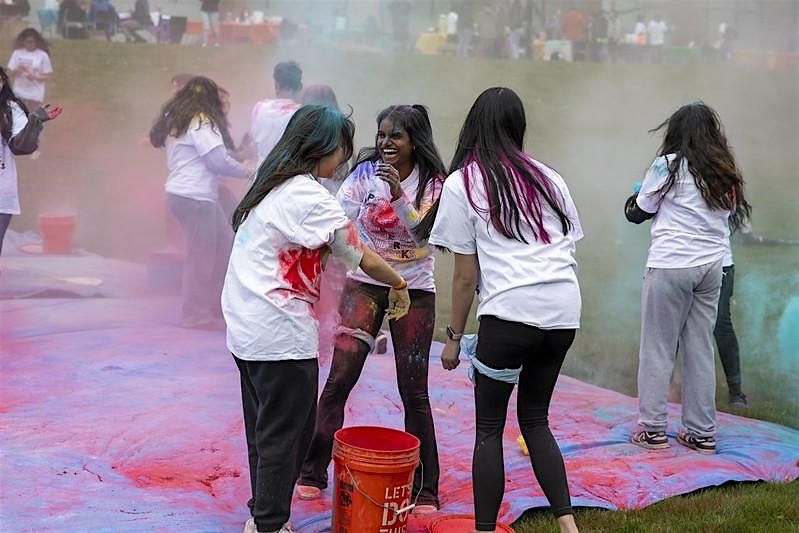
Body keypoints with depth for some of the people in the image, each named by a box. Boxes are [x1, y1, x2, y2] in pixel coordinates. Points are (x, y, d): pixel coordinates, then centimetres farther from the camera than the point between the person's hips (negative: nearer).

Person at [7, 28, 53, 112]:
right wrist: (17, 70, -19)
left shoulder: (42, 55, -6)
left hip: (35, 94, -2)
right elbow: (11, 72, 3)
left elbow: (46, 76, -4)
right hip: (19, 93, 2)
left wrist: (34, 77, -22)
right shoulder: (17, 53, -1)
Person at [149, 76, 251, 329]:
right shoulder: (201, 122, -11)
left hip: (178, 192, 10)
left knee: (223, 242, 15)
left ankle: (215, 305, 19)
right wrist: (246, 172, 1)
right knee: (202, 254, -2)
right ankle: (197, 315, 5)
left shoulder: (173, 120, 17)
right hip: (196, 196, -10)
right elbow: (218, 160, -14)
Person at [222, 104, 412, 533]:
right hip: (281, 336, -9)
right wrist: (399, 284, 7)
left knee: (264, 432, 18)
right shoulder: (310, 197, -15)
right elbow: (363, 259, -10)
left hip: (246, 330, 9)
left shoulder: (273, 186, 12)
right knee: (284, 436, 1)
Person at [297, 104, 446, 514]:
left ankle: (424, 489, 15)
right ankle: (312, 473, 9)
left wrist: (399, 195, -30)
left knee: (414, 391, 2)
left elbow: (424, 233, -17)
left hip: (414, 291, -1)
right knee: (339, 379, -5)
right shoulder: (365, 172, -4)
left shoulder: (432, 182, -5)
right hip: (365, 284, 1)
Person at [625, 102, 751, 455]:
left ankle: (652, 428, 5)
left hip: (670, 265, -5)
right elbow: (732, 216, 13)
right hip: (711, 266, 5)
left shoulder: (667, 166, -5)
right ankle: (701, 432, 15)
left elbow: (638, 213, 3)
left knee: (658, 348, 3)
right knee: (700, 349, 10)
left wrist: (636, 199, 24)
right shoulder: (726, 174, 10)